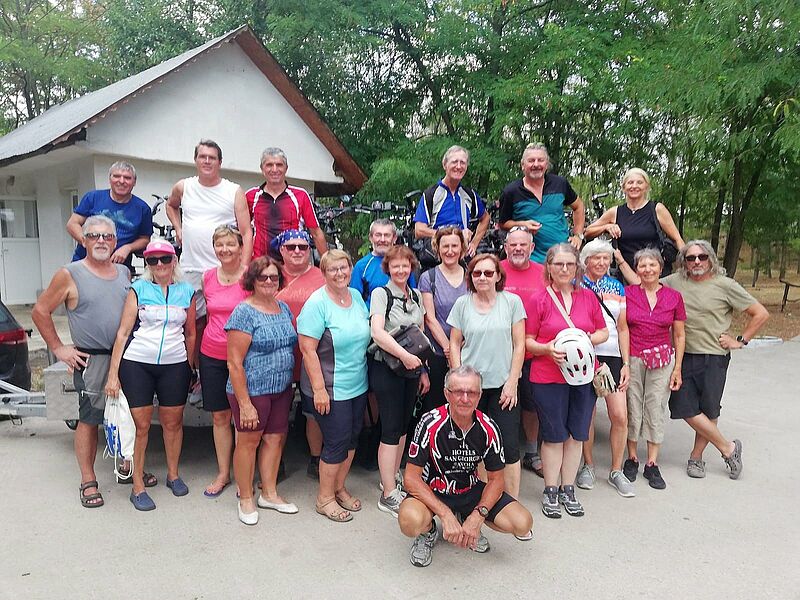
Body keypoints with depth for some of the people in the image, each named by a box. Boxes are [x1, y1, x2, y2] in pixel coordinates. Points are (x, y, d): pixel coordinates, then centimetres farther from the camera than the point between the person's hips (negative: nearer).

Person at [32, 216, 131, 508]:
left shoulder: (124, 273, 10)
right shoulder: (69, 275, -5)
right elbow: (40, 311, 0)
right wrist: (58, 348, -3)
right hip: (92, 360, -5)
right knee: (89, 419, 1)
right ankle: (88, 481, 13)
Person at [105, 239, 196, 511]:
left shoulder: (187, 292, 6)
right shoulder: (138, 289, 1)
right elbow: (123, 332, -2)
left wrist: (190, 367, 11)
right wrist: (113, 373, -6)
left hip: (175, 366, 2)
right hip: (136, 364, -2)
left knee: (173, 422, 9)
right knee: (141, 425, 1)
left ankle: (173, 475, 29)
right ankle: (138, 486, 13)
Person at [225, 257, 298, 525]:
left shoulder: (283, 308, 8)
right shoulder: (245, 312, -14)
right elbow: (235, 362, -16)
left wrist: (289, 382, 13)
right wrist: (244, 404, -18)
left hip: (282, 389, 7)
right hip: (252, 390, -7)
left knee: (275, 438, 14)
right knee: (248, 441, 7)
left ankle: (269, 493, 31)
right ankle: (246, 499, 24)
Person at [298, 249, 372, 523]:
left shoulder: (356, 296, 5)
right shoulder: (317, 303, -17)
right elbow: (307, 349, -19)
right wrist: (319, 389, -21)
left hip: (358, 385, 7)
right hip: (331, 389, -7)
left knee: (352, 437, 16)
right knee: (337, 442, 1)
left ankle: (339, 487, 35)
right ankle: (325, 498, 21)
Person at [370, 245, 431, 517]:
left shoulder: (416, 296, 11)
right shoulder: (381, 294, -7)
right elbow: (377, 332, -19)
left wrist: (423, 371, 13)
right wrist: (404, 355, -28)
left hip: (412, 369, 6)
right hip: (386, 369, -6)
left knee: (403, 426, 14)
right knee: (391, 430, -3)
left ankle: (392, 478, 29)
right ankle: (389, 495, 5)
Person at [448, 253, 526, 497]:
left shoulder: (512, 301, 1)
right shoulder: (462, 304, 3)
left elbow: (519, 345, 1)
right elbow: (454, 344, 7)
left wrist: (512, 382, -4)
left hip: (503, 385, -1)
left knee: (509, 445, -1)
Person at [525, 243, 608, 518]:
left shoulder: (588, 297, 6)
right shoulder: (540, 299, -4)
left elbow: (603, 331, 13)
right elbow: (527, 341, -2)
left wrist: (588, 340, -7)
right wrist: (547, 349, -20)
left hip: (583, 374, 4)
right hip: (548, 378, -3)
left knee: (576, 434, 11)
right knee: (554, 435, 5)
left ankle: (568, 490, 26)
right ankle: (550, 491, 21)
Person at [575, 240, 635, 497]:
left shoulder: (617, 288, 12)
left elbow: (622, 328, 13)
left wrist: (626, 363, 7)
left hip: (613, 357, 3)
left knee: (620, 416, -1)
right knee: (587, 413, 4)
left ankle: (616, 471, 15)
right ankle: (588, 465, 23)